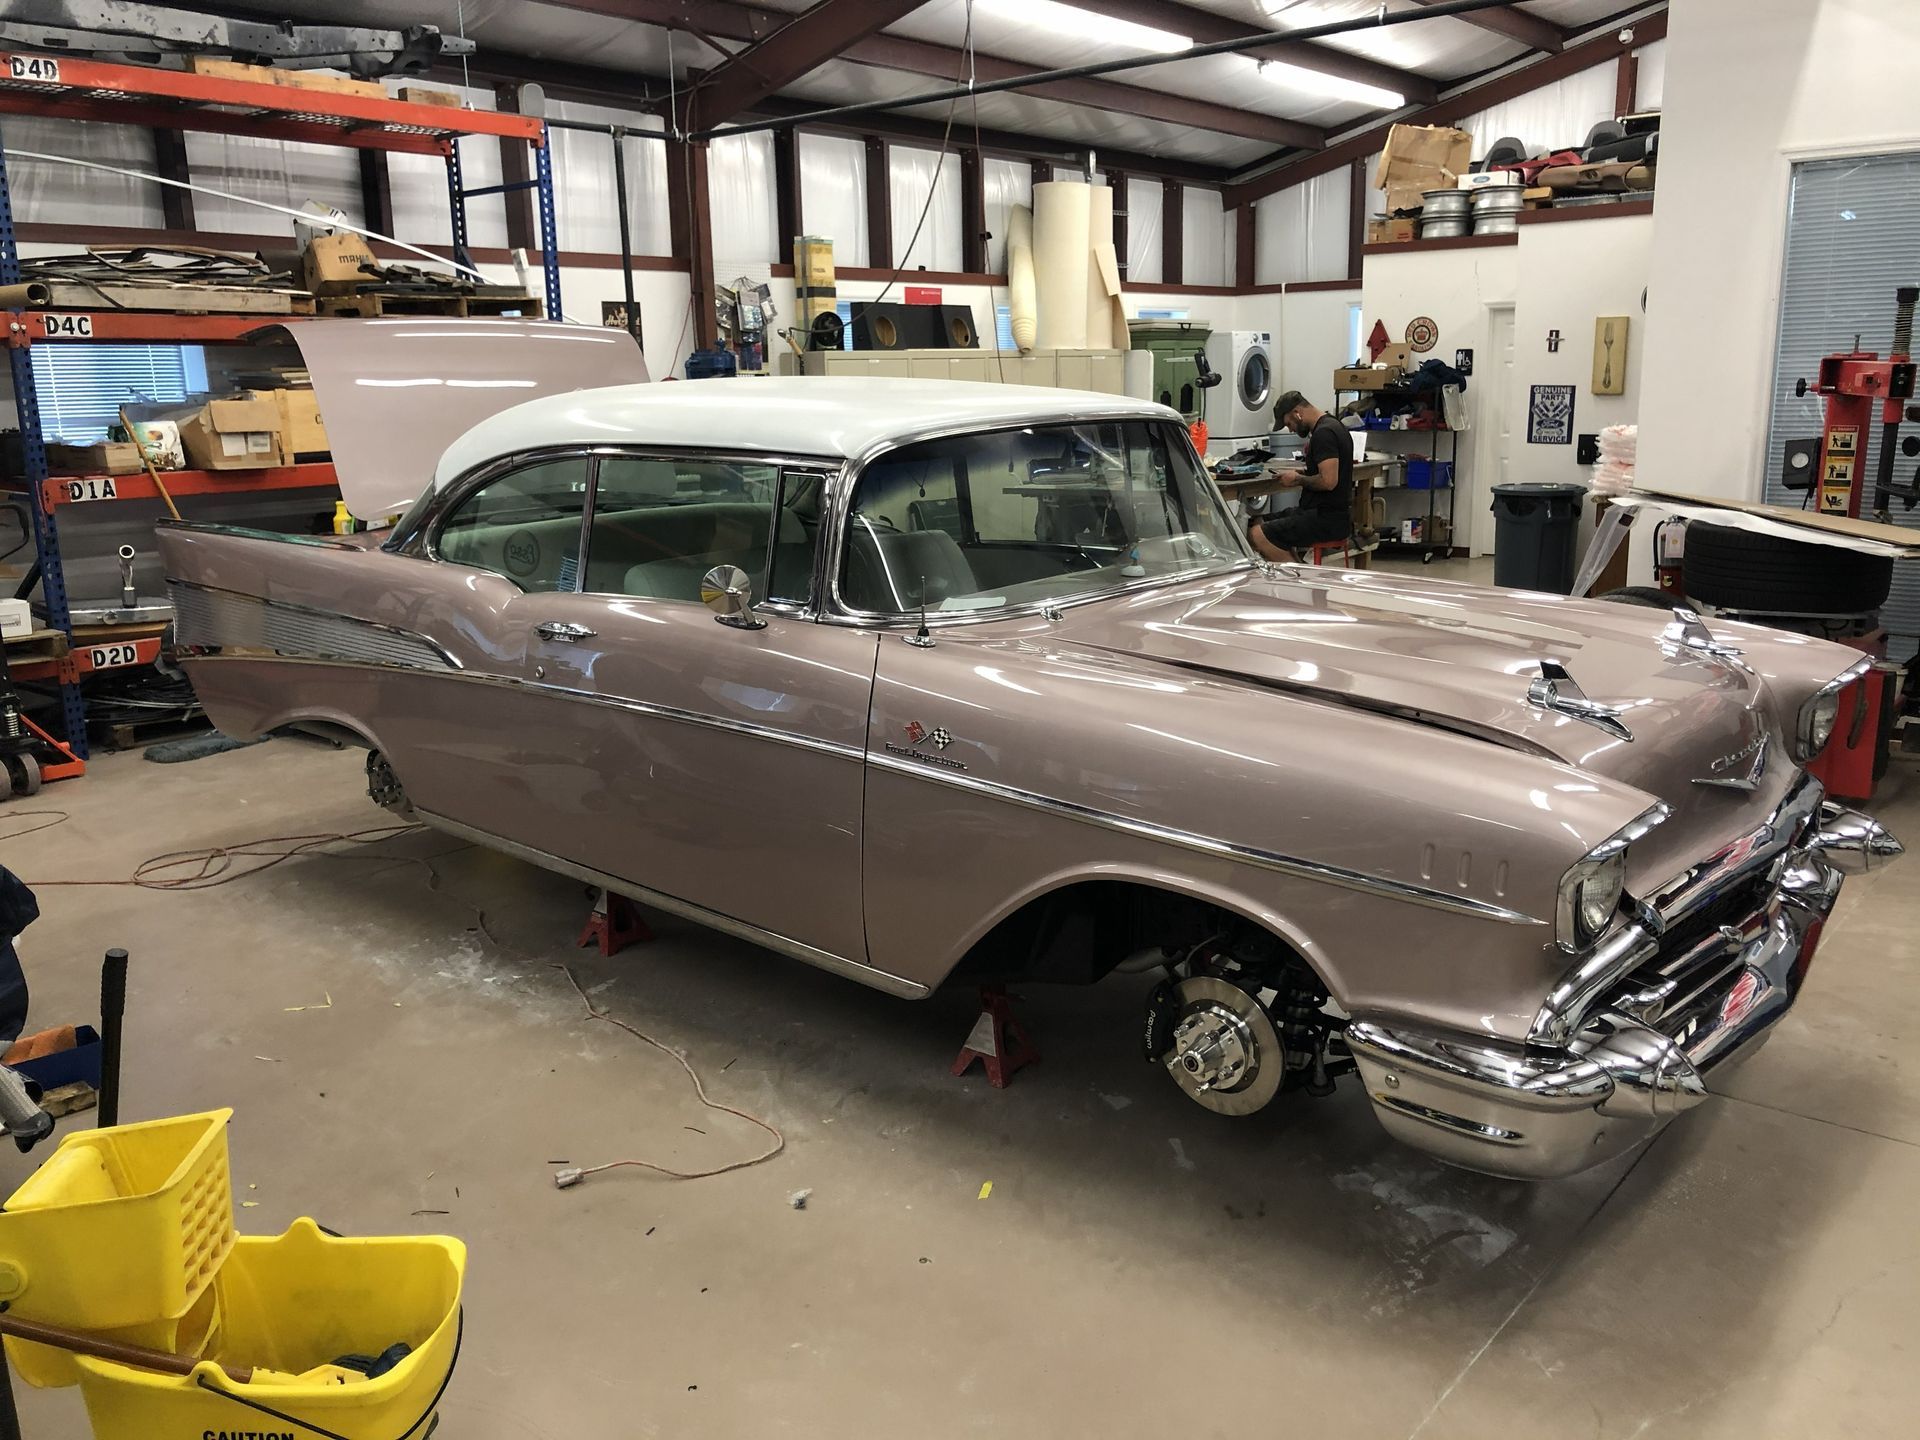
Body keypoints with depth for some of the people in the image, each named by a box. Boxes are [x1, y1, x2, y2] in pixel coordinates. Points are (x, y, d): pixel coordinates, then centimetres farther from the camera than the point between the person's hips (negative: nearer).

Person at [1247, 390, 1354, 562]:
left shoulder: (1324, 433, -17)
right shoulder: (1332, 426, 16)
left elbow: (1329, 481, -26)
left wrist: (1298, 479, -10)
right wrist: (1304, 473, 12)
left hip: (1327, 519, -11)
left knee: (1258, 535, -21)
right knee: (1260, 523, 18)